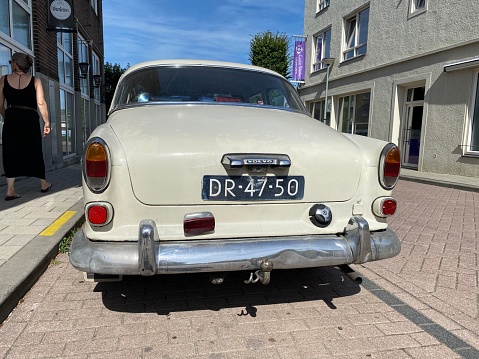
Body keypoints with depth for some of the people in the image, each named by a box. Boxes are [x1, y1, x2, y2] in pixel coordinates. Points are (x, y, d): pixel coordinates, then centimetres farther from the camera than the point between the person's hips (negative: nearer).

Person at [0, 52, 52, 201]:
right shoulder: (35, 81, 1)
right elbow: (41, 103, -7)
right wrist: (47, 122, -2)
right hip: (31, 119, 0)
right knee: (35, 151, 12)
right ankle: (43, 183, 25)